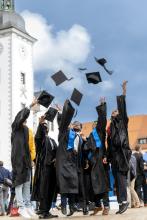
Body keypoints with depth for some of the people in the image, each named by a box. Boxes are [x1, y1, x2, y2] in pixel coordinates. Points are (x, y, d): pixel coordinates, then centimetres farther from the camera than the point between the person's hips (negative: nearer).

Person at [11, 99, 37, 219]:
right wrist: (30, 105, -20)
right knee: (19, 183, -5)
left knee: (27, 184, 10)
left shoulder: (29, 130, 16)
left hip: (27, 160, 7)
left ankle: (27, 205, 16)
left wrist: (32, 157, 12)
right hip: (18, 159, -7)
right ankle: (21, 207, -4)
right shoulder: (16, 127, -1)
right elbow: (22, 115, -19)